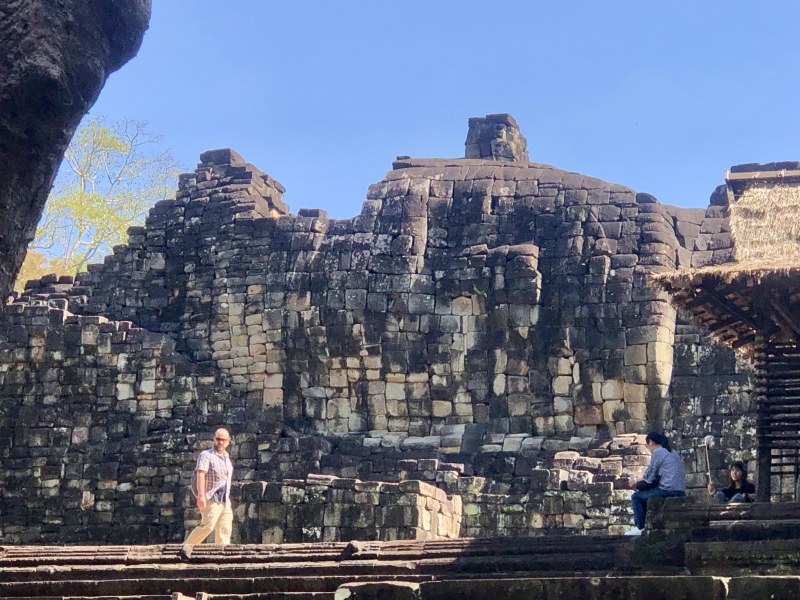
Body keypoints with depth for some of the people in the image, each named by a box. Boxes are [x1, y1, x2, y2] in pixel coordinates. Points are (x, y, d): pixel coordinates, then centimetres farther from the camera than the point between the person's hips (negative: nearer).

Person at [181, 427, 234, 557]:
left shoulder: (226, 458, 21)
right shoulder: (206, 455, -4)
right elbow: (201, 475, -15)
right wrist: (201, 495, -26)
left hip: (225, 501, 8)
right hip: (212, 499, -8)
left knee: (225, 529, 2)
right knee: (208, 525, -20)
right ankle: (186, 549, -13)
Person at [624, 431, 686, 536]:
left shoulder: (657, 452, -6)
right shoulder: (672, 452, 22)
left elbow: (649, 476, -6)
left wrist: (635, 482, 10)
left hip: (668, 490, -9)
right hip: (680, 491, 9)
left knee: (636, 496, 4)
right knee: (643, 494, 26)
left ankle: (640, 528, 5)